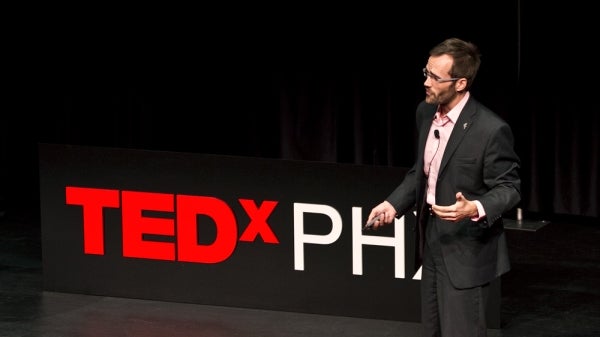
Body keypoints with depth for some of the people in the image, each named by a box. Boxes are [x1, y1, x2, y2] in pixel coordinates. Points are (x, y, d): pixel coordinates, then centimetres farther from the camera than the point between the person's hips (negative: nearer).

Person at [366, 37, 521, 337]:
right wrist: (393, 203, 1)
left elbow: (508, 188, -15)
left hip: (466, 251, -8)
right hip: (432, 242, 8)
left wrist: (475, 209, -34)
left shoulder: (491, 129, -21)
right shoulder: (426, 112, 2)